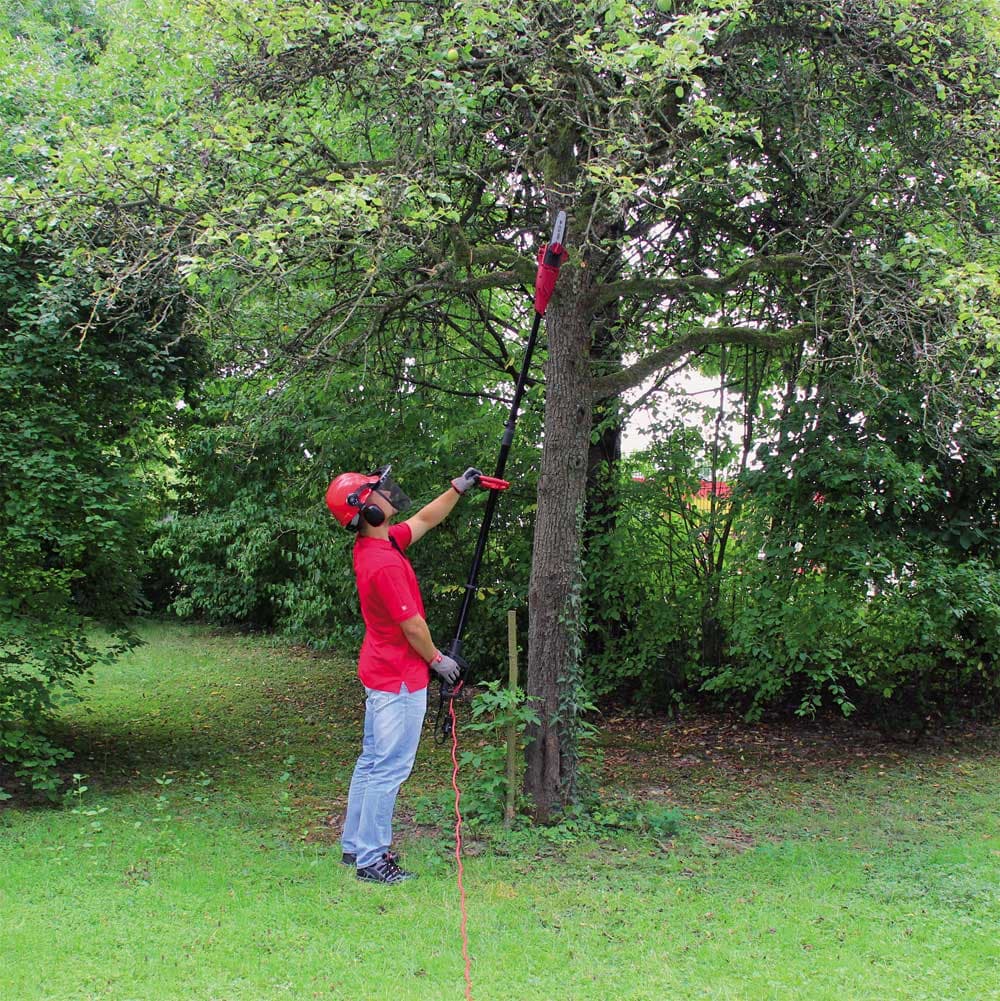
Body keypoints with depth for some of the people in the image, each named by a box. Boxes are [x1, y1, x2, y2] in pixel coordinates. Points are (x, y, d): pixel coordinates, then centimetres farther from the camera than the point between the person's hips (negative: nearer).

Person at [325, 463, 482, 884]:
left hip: (379, 673, 10)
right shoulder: (385, 562, -26)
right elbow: (413, 626, -19)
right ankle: (370, 859, 2)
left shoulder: (372, 545, 4)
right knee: (390, 767, -4)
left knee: (372, 761, 17)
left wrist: (458, 487, 16)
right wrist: (438, 660, -4)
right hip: (400, 678, -10)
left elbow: (424, 521, 20)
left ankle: (355, 845, 26)